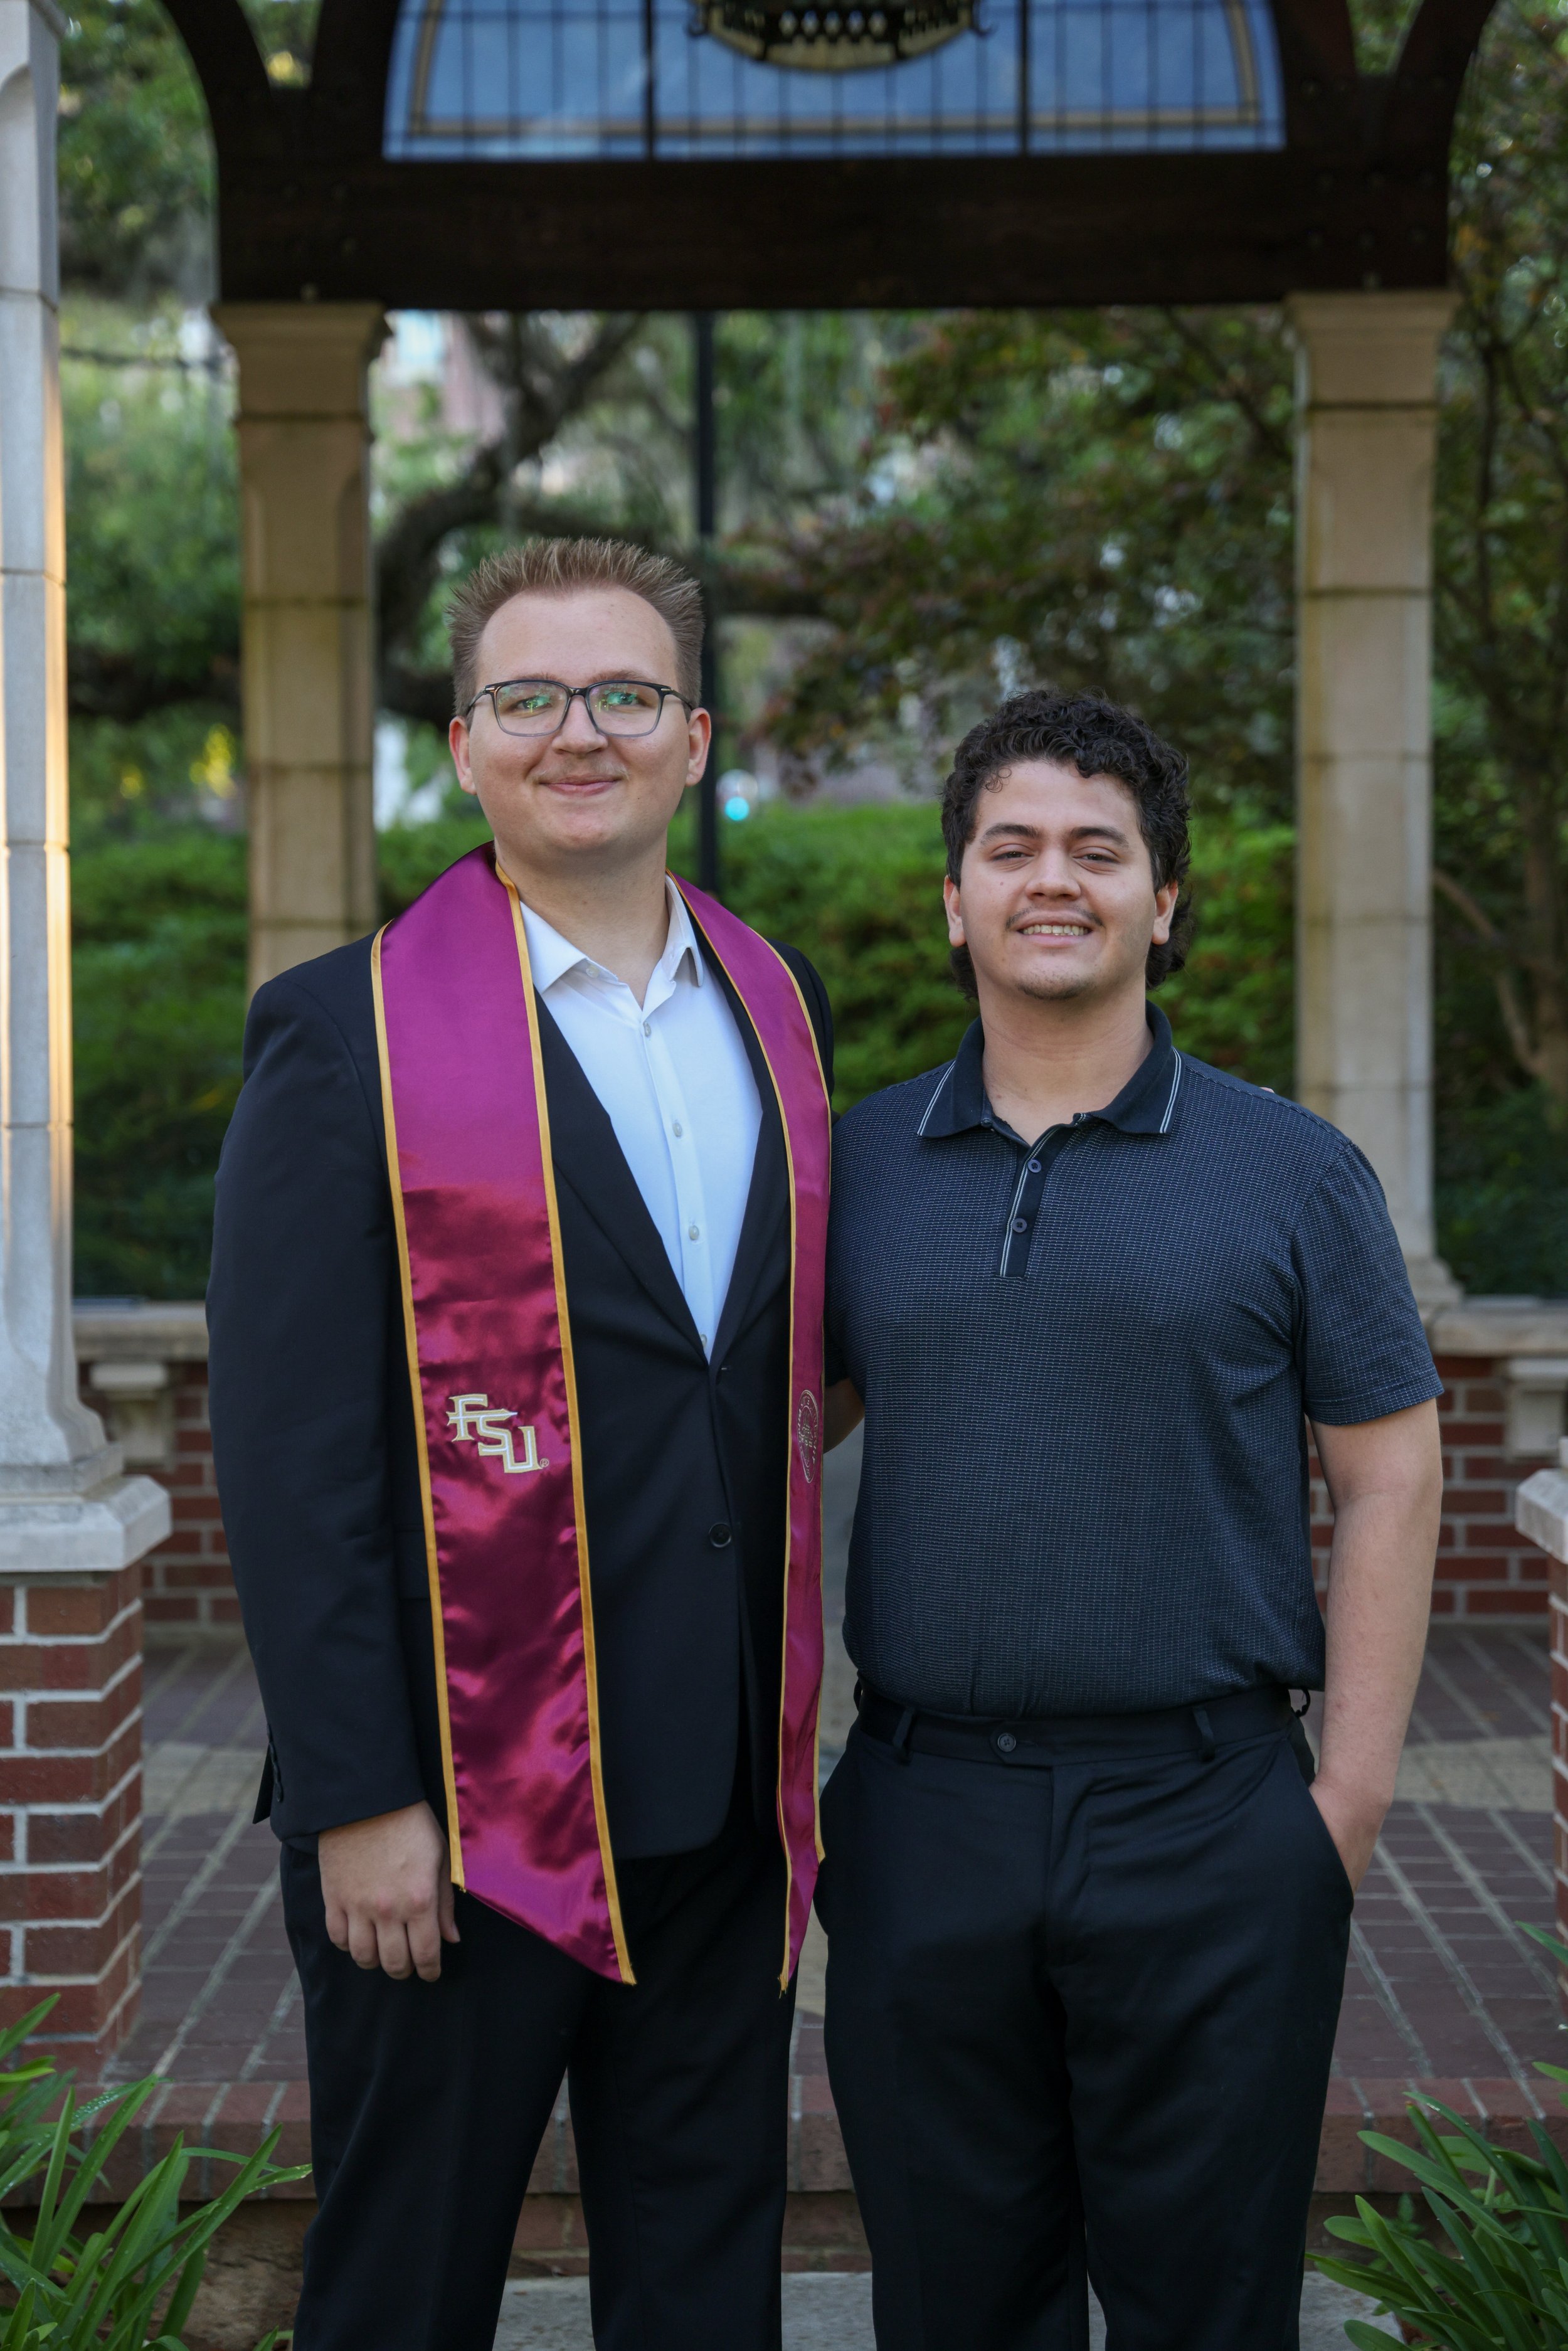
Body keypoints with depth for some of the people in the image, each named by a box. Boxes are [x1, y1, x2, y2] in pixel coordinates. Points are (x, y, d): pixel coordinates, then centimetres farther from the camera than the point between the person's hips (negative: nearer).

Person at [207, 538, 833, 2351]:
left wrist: (793, 1731, 10)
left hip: (725, 1797, 5)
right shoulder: (346, 1032, -7)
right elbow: (287, 1447, -11)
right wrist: (355, 1799, -15)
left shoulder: (775, 1005, 10)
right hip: (462, 1804, -5)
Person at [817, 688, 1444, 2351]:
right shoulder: (858, 1166, 7)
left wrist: (1347, 1805, -6)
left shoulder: (1291, 1174, 1)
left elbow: (1388, 1482, 1)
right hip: (923, 1823, 2)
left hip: (1204, 1824, -2)